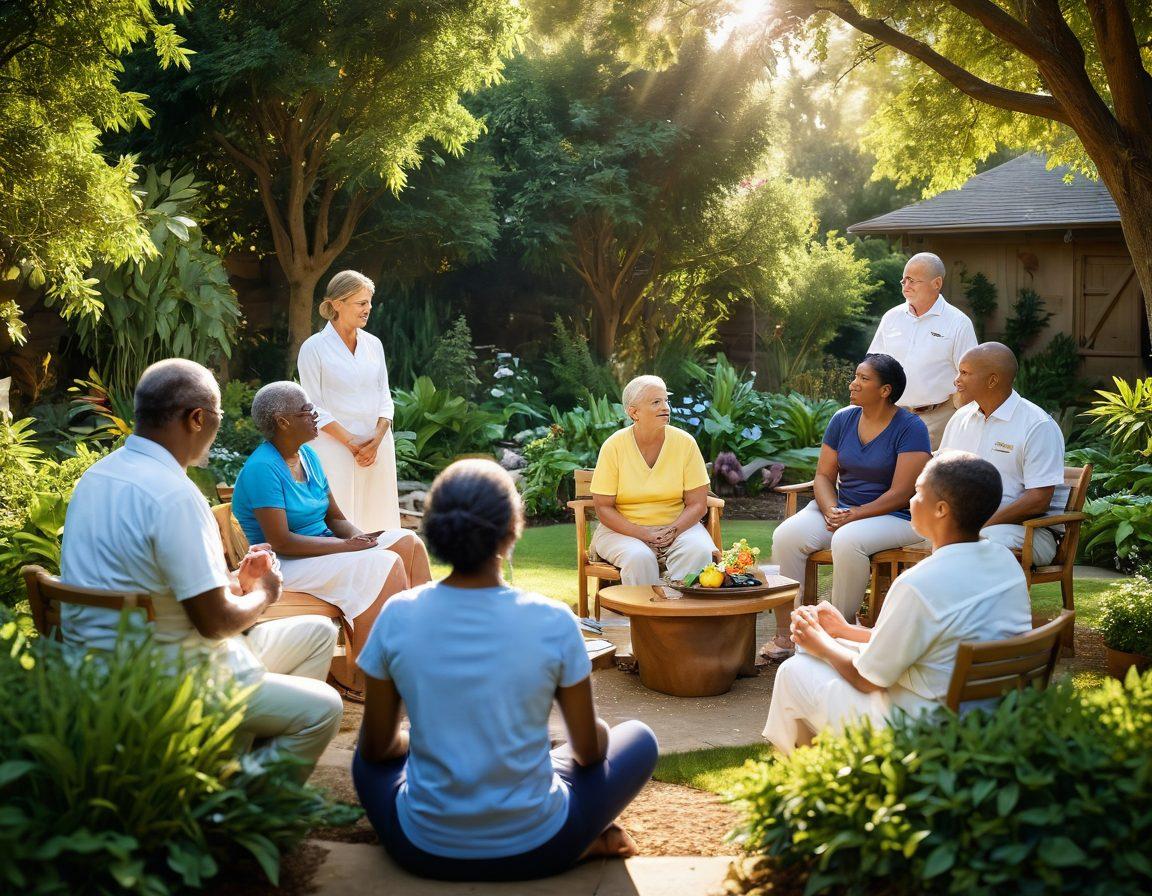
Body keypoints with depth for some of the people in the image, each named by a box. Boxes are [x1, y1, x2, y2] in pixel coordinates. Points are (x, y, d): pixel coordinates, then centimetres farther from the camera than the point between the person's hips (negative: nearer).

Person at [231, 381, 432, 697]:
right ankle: (360, 679, -18)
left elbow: (335, 518, 12)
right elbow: (281, 542, -24)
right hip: (286, 565, -9)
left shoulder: (308, 456, 9)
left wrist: (360, 538, -10)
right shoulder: (262, 468, -19)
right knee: (383, 564, -26)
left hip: (323, 549, 9)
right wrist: (347, 545, -22)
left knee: (407, 542, -4)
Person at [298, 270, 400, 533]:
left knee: (379, 526, 4)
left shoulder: (373, 344, 10)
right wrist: (352, 442, -13)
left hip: (378, 447, 5)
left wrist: (377, 439, -6)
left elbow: (385, 398, 9)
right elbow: (315, 408, -6)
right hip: (335, 449, -5)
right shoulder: (314, 348, -5)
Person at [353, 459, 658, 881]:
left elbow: (376, 746, 0)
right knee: (639, 738, 23)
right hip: (532, 850, -1)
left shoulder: (398, 616, -12)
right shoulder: (553, 622, -17)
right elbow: (588, 751, -4)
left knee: (369, 759, 34)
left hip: (424, 850, 1)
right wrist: (595, 736, 20)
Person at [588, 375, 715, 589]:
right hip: (624, 529, -1)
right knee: (639, 557, -33)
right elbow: (603, 508, -6)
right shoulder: (614, 446, -6)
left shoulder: (685, 443, -3)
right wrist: (643, 534, -19)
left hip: (678, 525, 2)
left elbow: (697, 504, -1)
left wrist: (672, 531, -19)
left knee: (698, 552, -29)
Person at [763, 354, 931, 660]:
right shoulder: (843, 419, 7)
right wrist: (831, 509, -12)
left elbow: (901, 493, -15)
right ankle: (784, 632, -16)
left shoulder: (910, 428, -10)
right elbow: (824, 475, 8)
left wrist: (855, 515, -20)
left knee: (847, 540, -37)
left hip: (893, 517, -5)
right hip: (840, 507, 6)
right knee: (786, 535, -21)